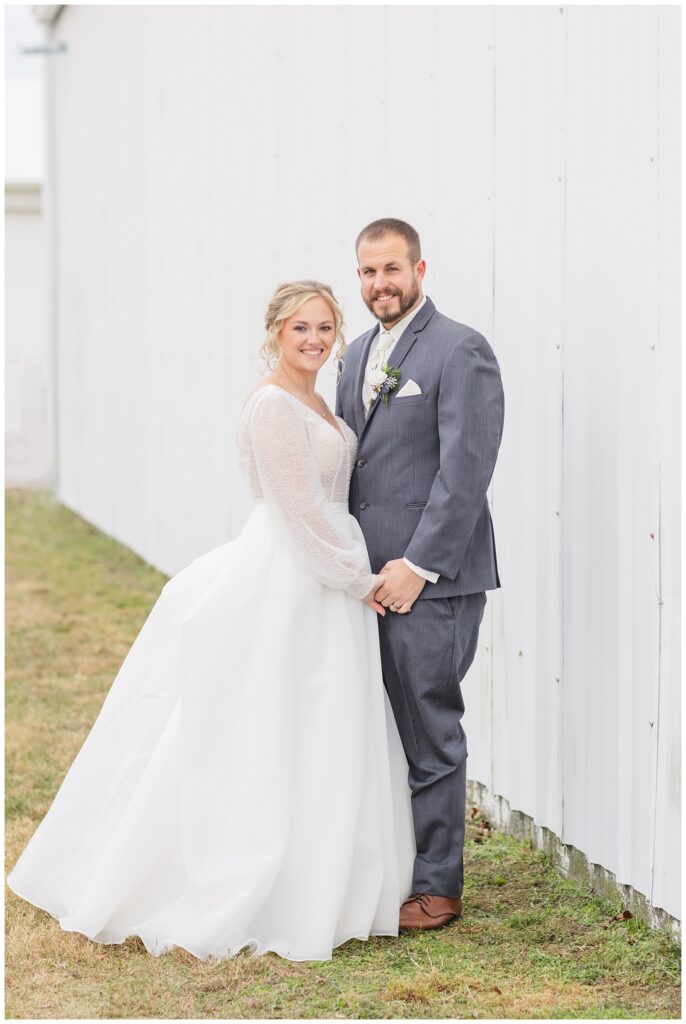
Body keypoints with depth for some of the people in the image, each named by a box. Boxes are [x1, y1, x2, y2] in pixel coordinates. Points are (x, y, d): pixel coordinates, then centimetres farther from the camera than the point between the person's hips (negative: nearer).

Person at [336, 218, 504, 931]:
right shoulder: (358, 353, 16)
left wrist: (417, 566, -17)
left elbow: (465, 471, -16)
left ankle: (436, 887, 9)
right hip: (367, 577, 8)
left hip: (431, 579, -7)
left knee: (429, 734, -1)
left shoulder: (461, 351, -9)